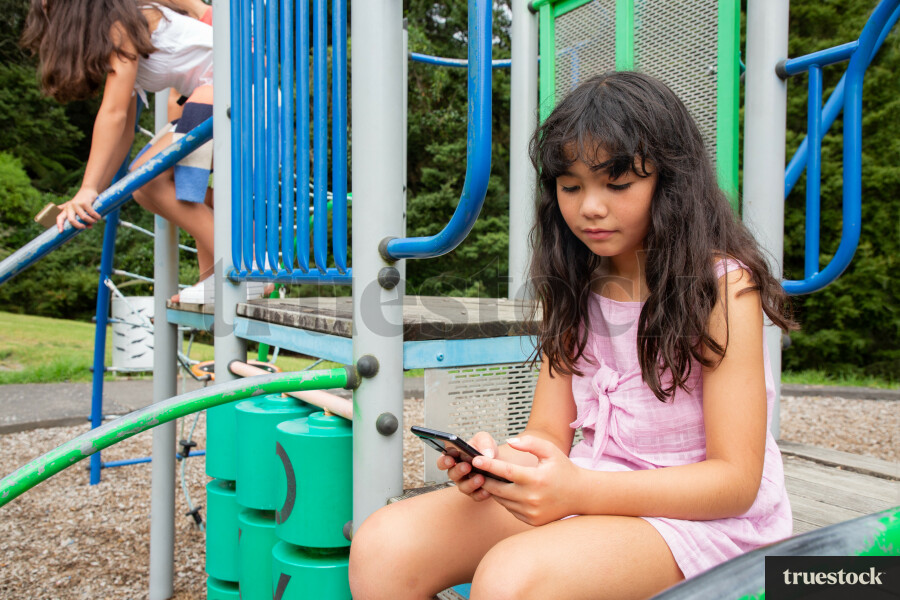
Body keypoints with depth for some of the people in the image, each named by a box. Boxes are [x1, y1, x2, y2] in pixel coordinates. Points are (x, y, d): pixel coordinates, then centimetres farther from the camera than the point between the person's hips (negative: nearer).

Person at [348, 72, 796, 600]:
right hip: (592, 490, 5)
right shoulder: (573, 288, 8)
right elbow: (549, 432, 6)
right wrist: (502, 463, -19)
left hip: (702, 515, -4)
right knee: (383, 546, -17)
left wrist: (578, 490, -27)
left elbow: (736, 480, -13)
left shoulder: (723, 285, -9)